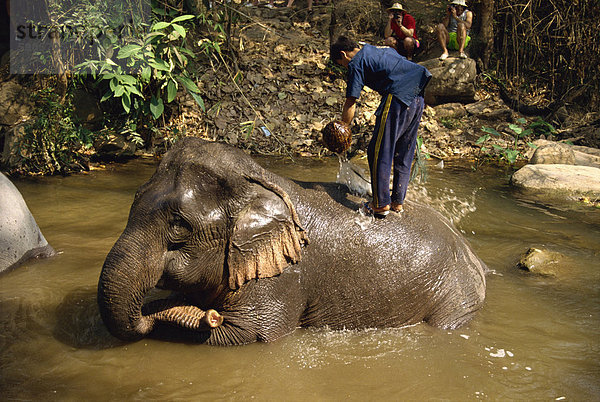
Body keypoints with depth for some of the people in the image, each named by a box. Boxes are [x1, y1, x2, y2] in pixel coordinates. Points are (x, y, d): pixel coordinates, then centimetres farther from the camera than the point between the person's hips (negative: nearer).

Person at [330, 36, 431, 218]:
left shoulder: (356, 63, 3)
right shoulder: (384, 49, 27)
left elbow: (350, 104, -1)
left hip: (397, 99, -9)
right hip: (418, 97, 9)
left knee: (379, 153, -1)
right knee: (404, 155, 15)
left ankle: (381, 204, 1)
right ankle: (398, 201, 22)